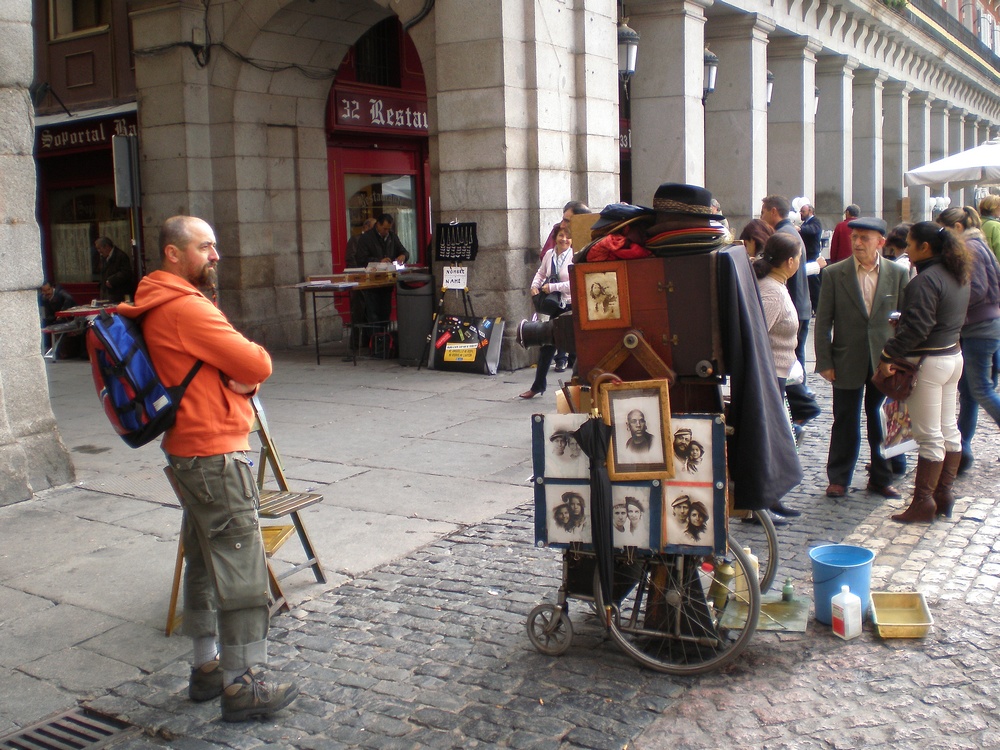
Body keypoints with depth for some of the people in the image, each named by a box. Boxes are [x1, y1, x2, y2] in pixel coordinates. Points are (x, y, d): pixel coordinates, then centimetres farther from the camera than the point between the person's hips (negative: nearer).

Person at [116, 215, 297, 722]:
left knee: (205, 564, 18)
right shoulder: (185, 308, -18)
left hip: (190, 452, 11)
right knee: (241, 572, -5)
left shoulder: (158, 308, 15)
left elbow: (238, 368, 13)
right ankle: (241, 686, 2)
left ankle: (208, 667, 29)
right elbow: (257, 365, -20)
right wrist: (250, 369, 1)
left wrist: (241, 377, -7)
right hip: (214, 453, -11)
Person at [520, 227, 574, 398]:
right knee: (547, 345, 13)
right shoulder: (549, 254, 4)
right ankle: (538, 386, 24)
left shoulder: (574, 257, -14)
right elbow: (540, 273, 20)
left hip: (571, 307, -6)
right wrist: (535, 286, 2)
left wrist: (552, 287, -19)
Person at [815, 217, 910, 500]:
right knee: (845, 423, 8)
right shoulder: (834, 274, -3)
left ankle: (881, 478, 25)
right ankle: (838, 479, 21)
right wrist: (824, 362, -7)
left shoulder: (898, 274, 1)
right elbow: (823, 322, -2)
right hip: (847, 362, -1)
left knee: (883, 423, 10)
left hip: (885, 361, 1)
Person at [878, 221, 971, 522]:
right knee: (949, 429, 14)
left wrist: (887, 354, -19)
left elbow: (917, 328, -25)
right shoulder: (959, 275, 10)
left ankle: (923, 502, 3)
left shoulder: (926, 280, -20)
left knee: (929, 436, -4)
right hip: (953, 356, 9)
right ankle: (944, 494, 22)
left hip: (927, 362, -9)